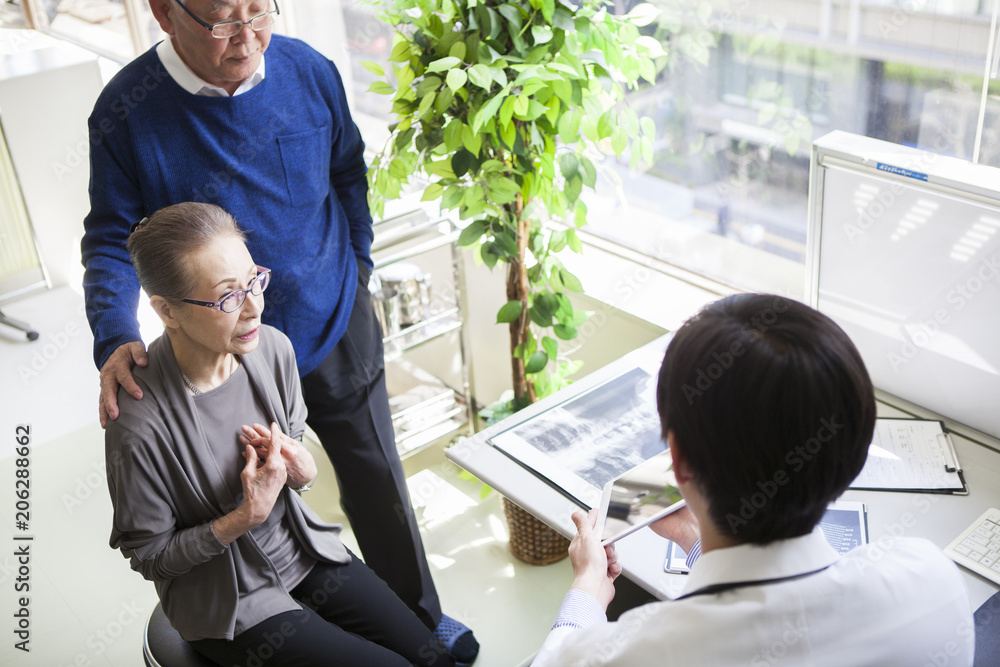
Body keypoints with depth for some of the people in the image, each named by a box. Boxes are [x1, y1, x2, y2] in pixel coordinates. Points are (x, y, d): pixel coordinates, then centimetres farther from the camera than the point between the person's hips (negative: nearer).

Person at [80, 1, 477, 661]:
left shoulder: (309, 70, -10)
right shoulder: (127, 112, -17)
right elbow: (111, 240, -9)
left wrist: (358, 267, 8)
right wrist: (115, 339, -24)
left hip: (337, 332, 2)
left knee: (378, 484, 14)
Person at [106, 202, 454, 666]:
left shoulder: (273, 347, -12)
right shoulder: (140, 424, -29)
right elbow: (148, 555, -14)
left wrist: (300, 470, -15)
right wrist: (246, 517, -25)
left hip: (304, 550, 5)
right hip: (228, 602, -5)